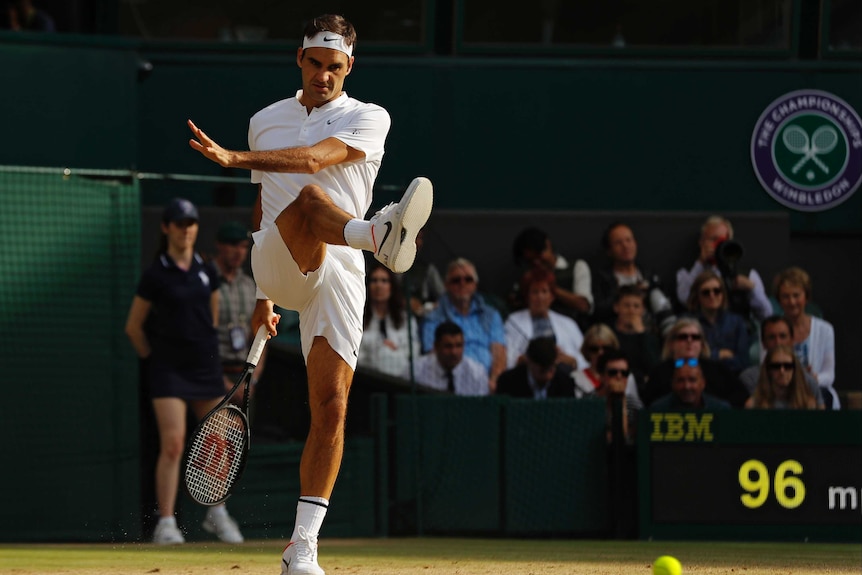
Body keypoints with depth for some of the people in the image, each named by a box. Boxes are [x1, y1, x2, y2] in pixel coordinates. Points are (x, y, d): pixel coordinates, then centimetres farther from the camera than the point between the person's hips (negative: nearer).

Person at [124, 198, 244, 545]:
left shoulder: (206, 272, 7)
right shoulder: (156, 275, -7)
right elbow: (133, 326, 0)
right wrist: (154, 360, 4)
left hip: (205, 367, 5)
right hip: (168, 370, -5)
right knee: (172, 444, -15)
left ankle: (217, 515, 24)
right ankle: (165, 523, -12)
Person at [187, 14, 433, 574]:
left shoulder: (369, 119, 8)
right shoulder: (265, 122, 22)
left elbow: (318, 157, -12)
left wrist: (233, 158, -22)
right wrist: (262, 293, 28)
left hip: (339, 276, 0)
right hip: (278, 267, 0)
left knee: (331, 409, -9)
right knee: (308, 199, -34)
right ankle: (380, 235, -71)